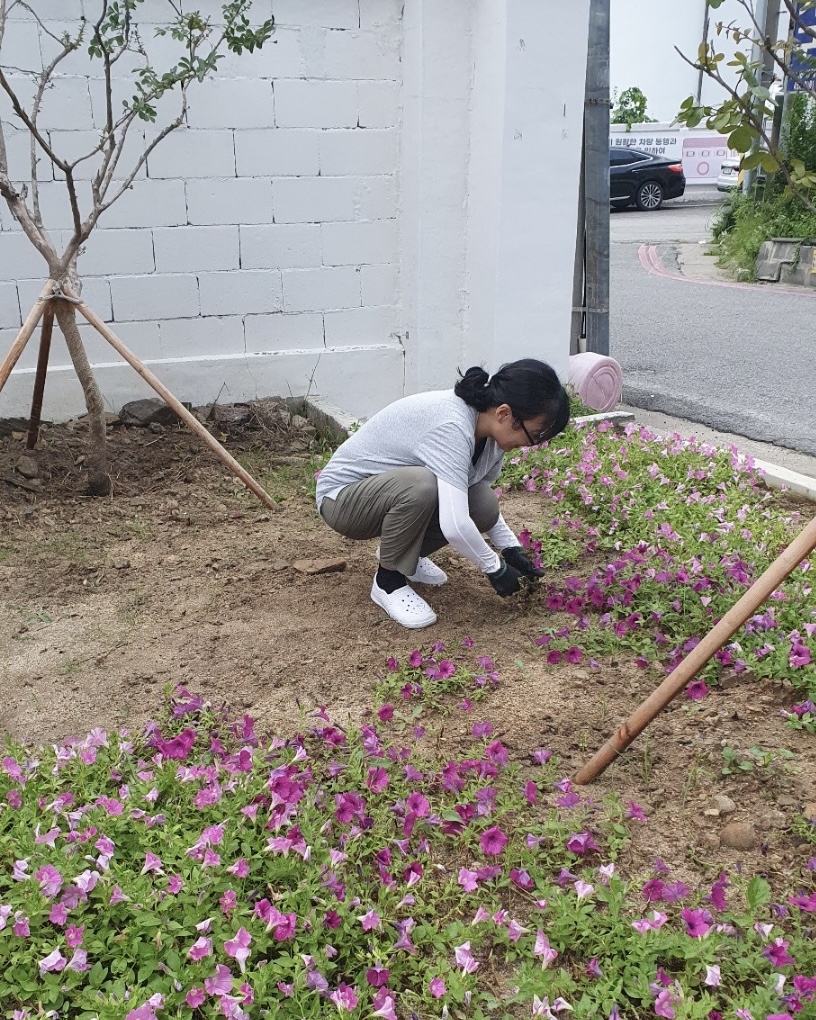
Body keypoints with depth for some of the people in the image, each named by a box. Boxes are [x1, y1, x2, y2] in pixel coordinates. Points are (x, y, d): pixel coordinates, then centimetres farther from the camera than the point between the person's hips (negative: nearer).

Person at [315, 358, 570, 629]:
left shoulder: (490, 429, -7)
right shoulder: (451, 426, -34)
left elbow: (482, 505, 10)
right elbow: (455, 525, -41)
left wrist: (511, 549, -1)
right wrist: (495, 568, -25)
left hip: (398, 491, 8)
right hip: (342, 497, -8)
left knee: (483, 505, -14)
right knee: (421, 486, -37)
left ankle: (400, 551, 11)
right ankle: (389, 580, -11)